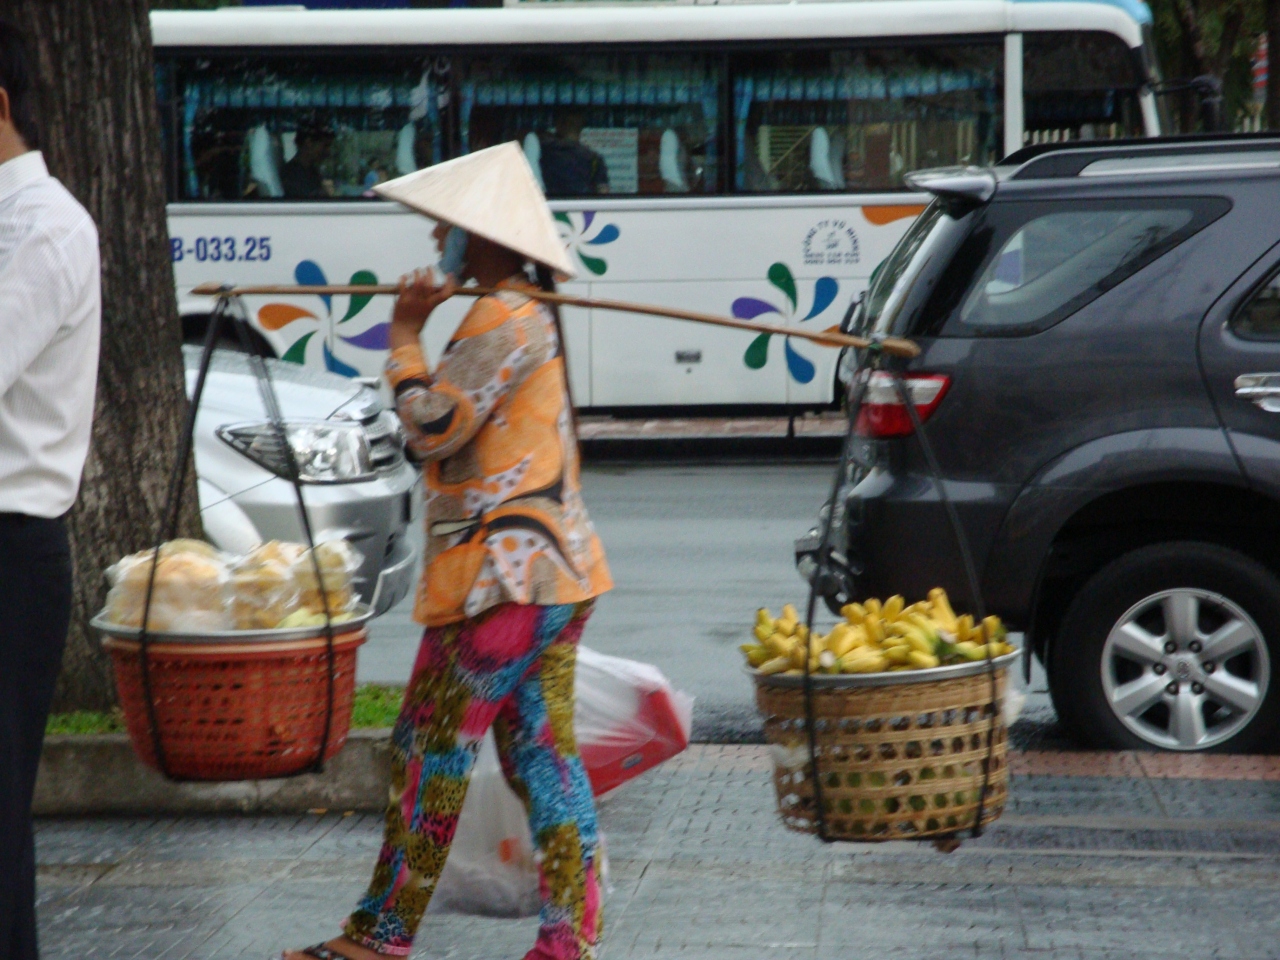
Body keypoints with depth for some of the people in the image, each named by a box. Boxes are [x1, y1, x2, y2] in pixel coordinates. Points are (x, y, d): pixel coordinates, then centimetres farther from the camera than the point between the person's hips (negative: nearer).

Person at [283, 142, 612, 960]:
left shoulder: (505, 319, -14)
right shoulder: (530, 315, 19)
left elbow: (433, 425, -18)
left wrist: (406, 338, -8)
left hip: (505, 577, -10)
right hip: (552, 571, 10)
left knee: (433, 753, -4)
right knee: (544, 755, 8)